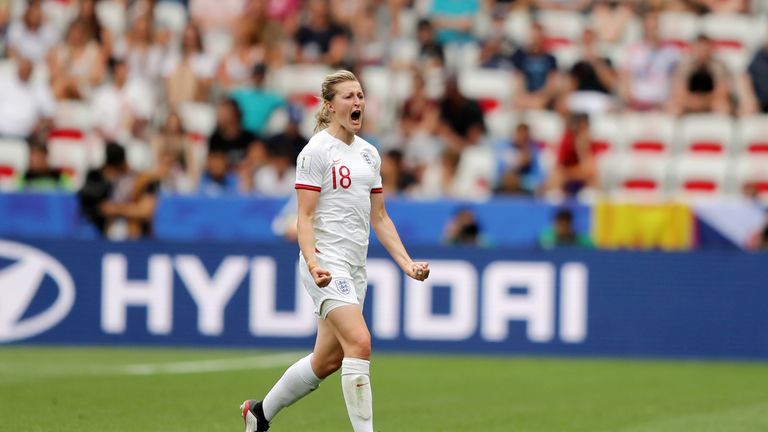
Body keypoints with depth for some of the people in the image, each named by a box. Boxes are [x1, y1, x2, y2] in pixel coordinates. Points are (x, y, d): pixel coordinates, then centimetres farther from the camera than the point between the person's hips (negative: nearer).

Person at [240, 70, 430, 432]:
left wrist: (406, 263, 8)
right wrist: (312, 263, -26)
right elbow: (305, 217, -11)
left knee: (328, 360, 11)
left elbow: (379, 217, 18)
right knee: (359, 342, -22)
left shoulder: (369, 153, 14)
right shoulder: (316, 150, -8)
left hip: (355, 267, 8)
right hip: (326, 263, -8)